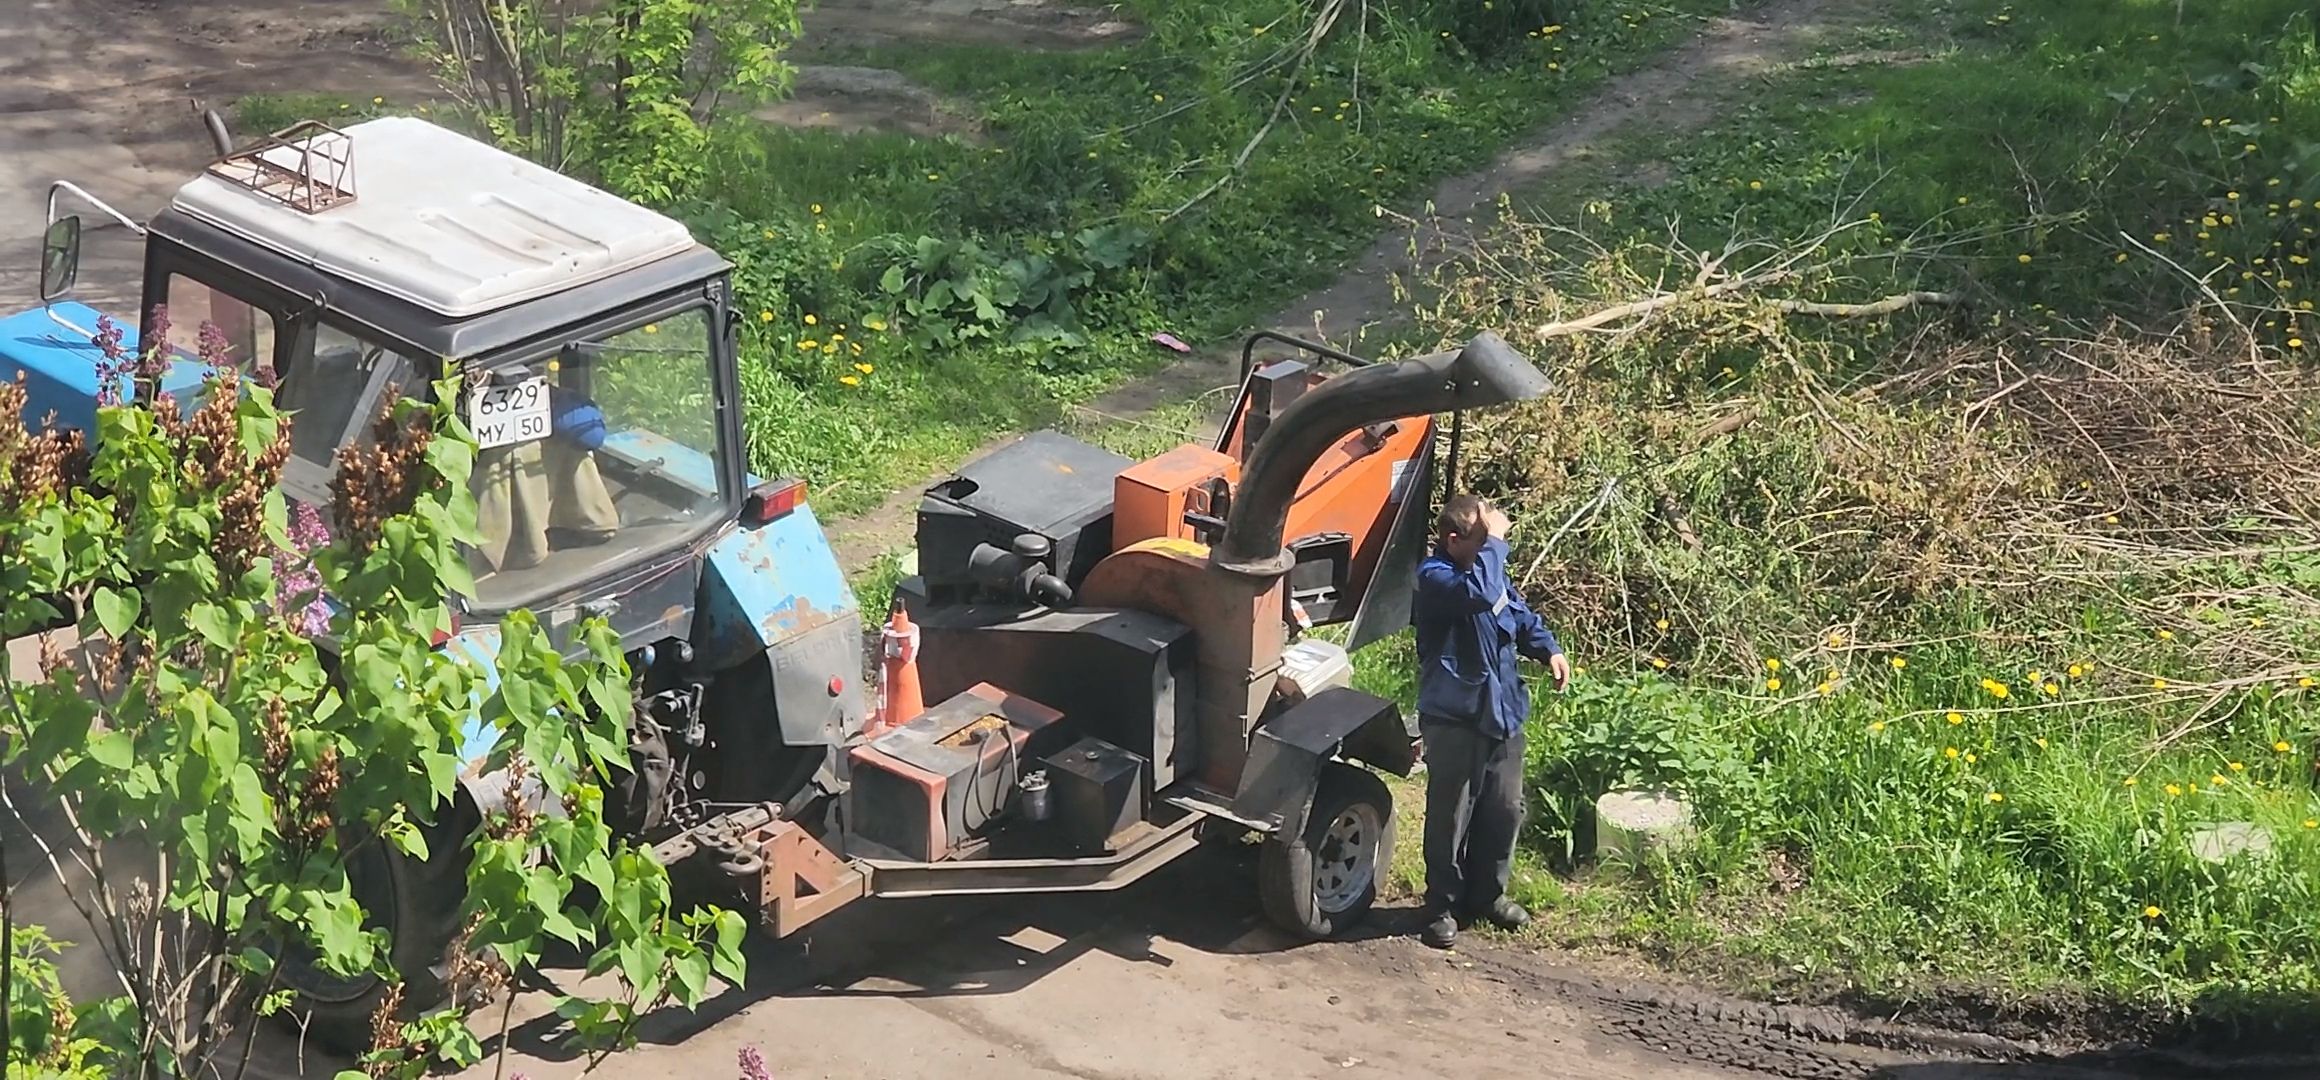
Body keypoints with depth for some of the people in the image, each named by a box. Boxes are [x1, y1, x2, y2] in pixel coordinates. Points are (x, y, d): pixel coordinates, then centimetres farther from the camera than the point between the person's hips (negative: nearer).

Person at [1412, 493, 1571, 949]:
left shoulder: (1489, 568, 8)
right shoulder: (1436, 576, -18)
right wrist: (1495, 541, -27)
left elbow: (1521, 615, 21)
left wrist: (1549, 650, 3)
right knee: (1450, 817, 2)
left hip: (1503, 713, 8)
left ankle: (1487, 893, 32)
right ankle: (1443, 905, 15)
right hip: (1454, 718, -8)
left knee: (1504, 810, 15)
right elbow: (1479, 592, -39)